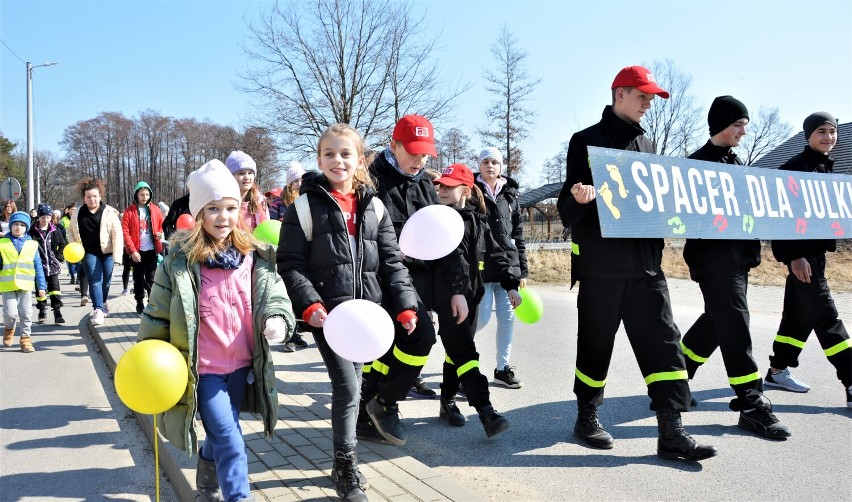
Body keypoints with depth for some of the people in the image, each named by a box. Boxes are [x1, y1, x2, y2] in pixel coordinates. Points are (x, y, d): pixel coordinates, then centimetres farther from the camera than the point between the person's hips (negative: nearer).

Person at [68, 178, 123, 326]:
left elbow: (117, 234, -10)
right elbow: (71, 232, 16)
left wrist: (117, 254, -15)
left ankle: (102, 303, 37)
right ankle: (98, 310, -14)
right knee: (95, 280, -10)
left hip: (107, 252, -1)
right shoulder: (78, 214, 3)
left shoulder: (109, 212, -8)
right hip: (89, 253, 1)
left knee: (106, 280, 12)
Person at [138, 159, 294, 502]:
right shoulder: (180, 260, -10)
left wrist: (278, 319, -21)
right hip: (203, 368, -4)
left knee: (221, 434, 22)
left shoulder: (255, 257, -1)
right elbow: (158, 312, -2)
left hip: (242, 365, 4)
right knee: (231, 443, -8)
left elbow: (275, 294, 0)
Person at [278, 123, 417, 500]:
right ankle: (346, 466, 11)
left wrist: (405, 305, -2)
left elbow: (391, 262, 7)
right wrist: (309, 305, -18)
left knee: (351, 386, 15)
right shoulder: (306, 206, -3)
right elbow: (290, 264, -5)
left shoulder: (374, 206, 7)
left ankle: (345, 461, 35)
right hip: (327, 313, -4)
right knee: (348, 387, -9)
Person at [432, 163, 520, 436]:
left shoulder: (478, 221, 11)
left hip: (470, 295, 6)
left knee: (457, 351, 14)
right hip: (448, 298, -6)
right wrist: (456, 292, -29)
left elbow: (495, 255, 13)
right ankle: (486, 412, -14)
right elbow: (449, 257, -19)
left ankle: (447, 402, 27)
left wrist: (510, 285, 5)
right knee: (464, 352, -11)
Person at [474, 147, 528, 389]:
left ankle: (502, 368, 16)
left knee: (508, 316, 4)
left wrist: (522, 269, 11)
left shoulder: (510, 194, 13)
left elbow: (518, 233, 14)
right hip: (481, 266, -4)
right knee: (482, 317, -5)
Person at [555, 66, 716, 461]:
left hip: (646, 262, 6)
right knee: (595, 344, 6)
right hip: (601, 264, -5)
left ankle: (671, 432, 4)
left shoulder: (646, 145, 18)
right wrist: (579, 199, -28)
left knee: (663, 342, 0)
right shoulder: (587, 141, -1)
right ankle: (587, 417, 23)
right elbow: (567, 212, -6)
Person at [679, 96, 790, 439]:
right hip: (714, 255, -9)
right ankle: (752, 406, -3)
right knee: (735, 326, -8)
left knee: (716, 322, 14)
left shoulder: (736, 162, 19)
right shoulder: (699, 162, -7)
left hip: (738, 254, 9)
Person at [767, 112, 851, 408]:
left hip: (815, 248, 9)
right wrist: (795, 255, -22)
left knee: (799, 313, 13)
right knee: (825, 315, -8)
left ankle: (777, 371, 23)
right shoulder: (796, 167, -12)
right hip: (800, 250, -9)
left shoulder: (826, 167, 15)